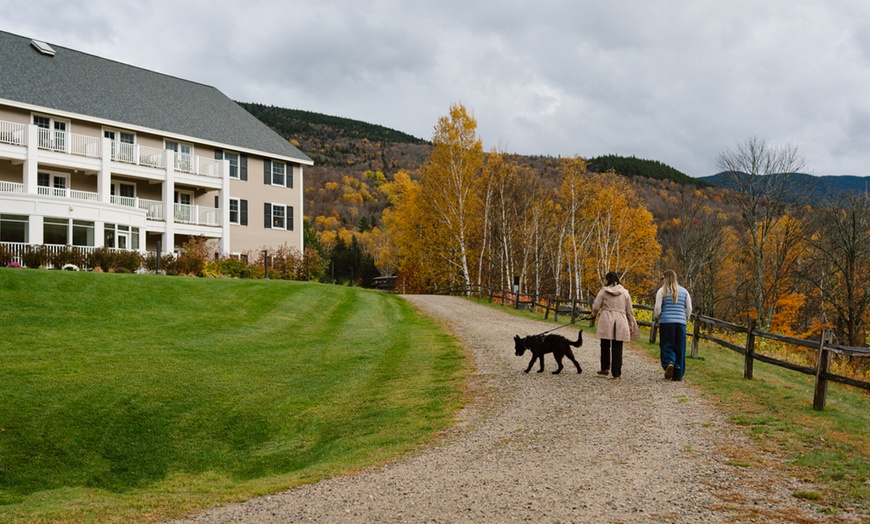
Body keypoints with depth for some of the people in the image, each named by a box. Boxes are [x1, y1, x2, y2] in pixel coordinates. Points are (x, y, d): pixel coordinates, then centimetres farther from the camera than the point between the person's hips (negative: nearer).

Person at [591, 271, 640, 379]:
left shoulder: (603, 291, 1)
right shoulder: (625, 293, 11)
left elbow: (596, 307, -2)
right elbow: (629, 311, 13)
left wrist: (594, 314, 20)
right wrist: (632, 325, 21)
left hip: (606, 321, -2)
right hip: (620, 322, 2)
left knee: (605, 346, 14)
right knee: (617, 348, 4)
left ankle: (605, 368, 18)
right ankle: (616, 373, 4)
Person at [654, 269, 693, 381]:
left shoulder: (662, 291, -2)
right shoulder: (684, 291, 10)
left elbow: (657, 309, -5)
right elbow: (689, 309, 10)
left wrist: (656, 318, 13)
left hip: (666, 322, -3)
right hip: (680, 323, 3)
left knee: (666, 346, 4)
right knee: (680, 348, 7)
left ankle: (669, 363, -24)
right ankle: (678, 374, 8)